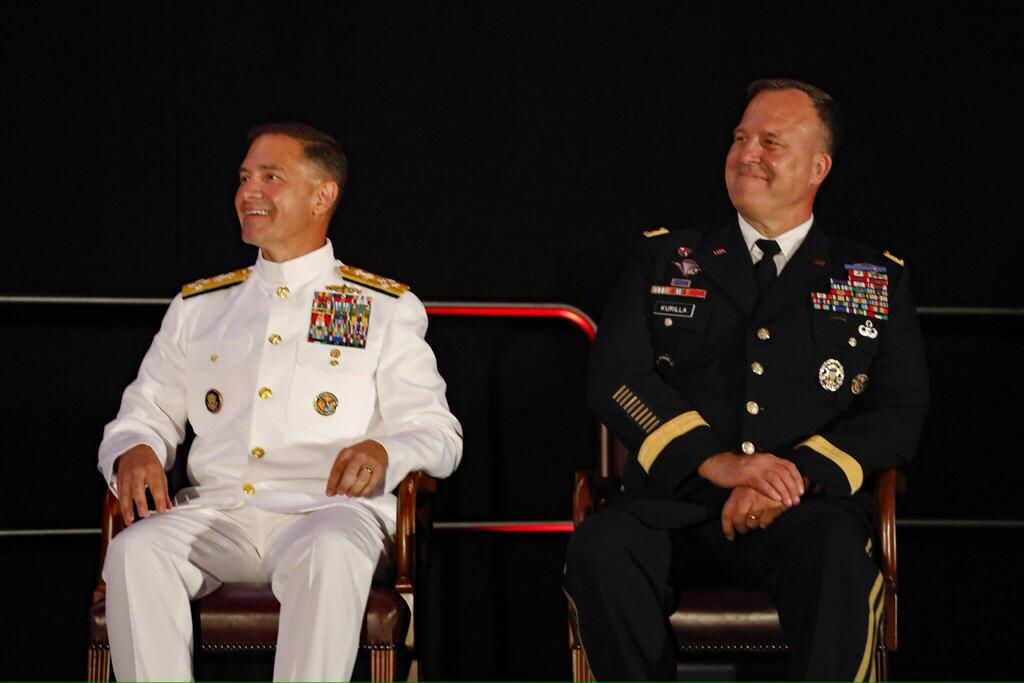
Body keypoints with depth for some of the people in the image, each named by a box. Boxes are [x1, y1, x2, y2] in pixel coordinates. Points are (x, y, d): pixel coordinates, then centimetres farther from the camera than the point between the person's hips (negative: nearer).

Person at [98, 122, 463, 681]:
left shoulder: (387, 309, 14)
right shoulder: (198, 306, 24)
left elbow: (437, 433, 7)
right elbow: (146, 413, 23)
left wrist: (383, 452, -16)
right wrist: (134, 452, -3)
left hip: (325, 509, -3)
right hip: (216, 511, 3)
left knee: (329, 553, -40)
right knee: (135, 551, -31)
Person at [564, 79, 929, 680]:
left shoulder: (877, 282, 18)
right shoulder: (665, 260, 19)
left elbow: (899, 412, 7)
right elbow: (615, 379, 6)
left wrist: (795, 475, -11)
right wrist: (717, 463, -11)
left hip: (806, 509, -1)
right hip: (676, 503, 1)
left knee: (837, 552, -38)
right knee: (601, 549, -34)